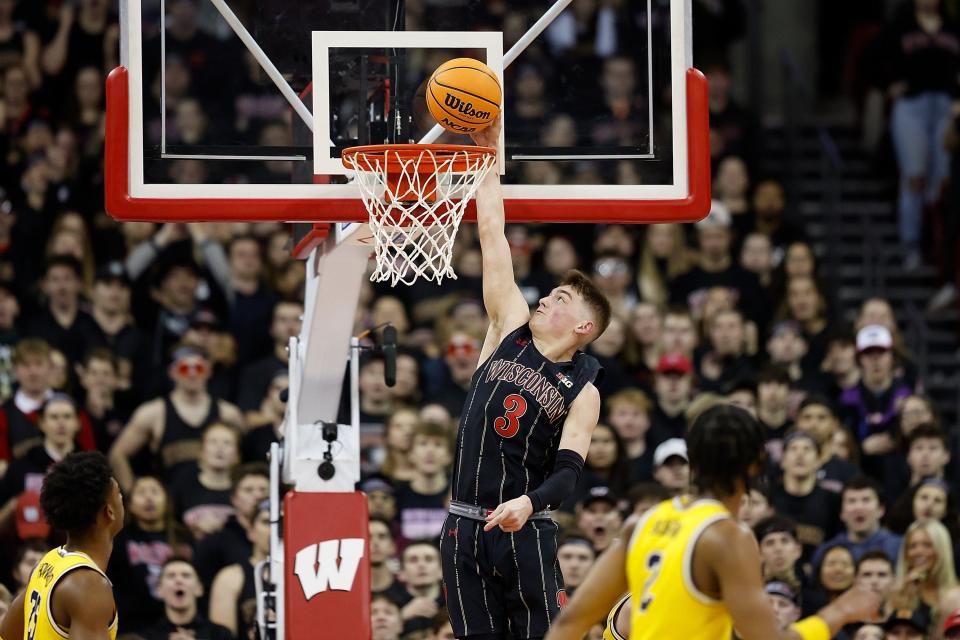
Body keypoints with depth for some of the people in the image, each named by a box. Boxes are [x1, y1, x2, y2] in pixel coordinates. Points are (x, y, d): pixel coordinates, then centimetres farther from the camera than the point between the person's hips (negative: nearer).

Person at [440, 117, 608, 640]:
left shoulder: (582, 390, -1)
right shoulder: (511, 331, 8)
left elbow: (568, 471, -12)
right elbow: (491, 237, 6)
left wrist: (529, 503, -33)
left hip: (524, 529, -4)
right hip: (465, 527, 4)